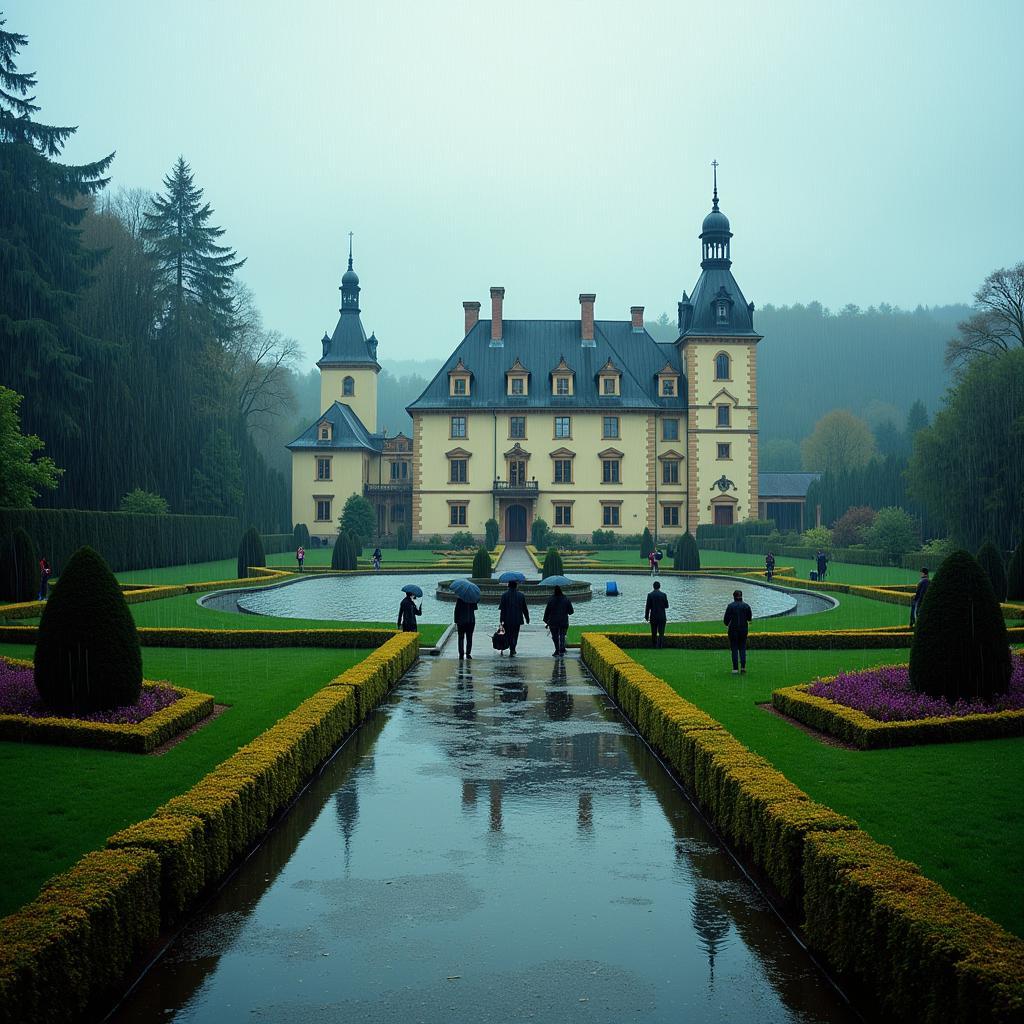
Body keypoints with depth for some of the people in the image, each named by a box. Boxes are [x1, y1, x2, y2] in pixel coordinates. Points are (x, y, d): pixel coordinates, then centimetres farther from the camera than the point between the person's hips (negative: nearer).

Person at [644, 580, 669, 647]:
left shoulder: (650, 595, -5)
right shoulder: (663, 595, -5)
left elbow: (648, 607, -5)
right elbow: (666, 606, 2)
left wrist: (646, 616, 2)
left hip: (653, 617, 1)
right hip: (662, 617, -1)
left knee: (654, 633, 13)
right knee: (661, 633, -1)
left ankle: (654, 645, 20)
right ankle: (660, 645, -15)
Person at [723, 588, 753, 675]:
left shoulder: (730, 606, -10)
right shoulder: (746, 606, -2)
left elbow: (726, 618, -8)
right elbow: (749, 618, 4)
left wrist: (727, 624, 13)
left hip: (733, 629, -2)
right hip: (743, 629, 2)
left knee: (734, 649, 3)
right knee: (742, 648, 13)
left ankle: (735, 668, 0)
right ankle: (743, 666, 4)